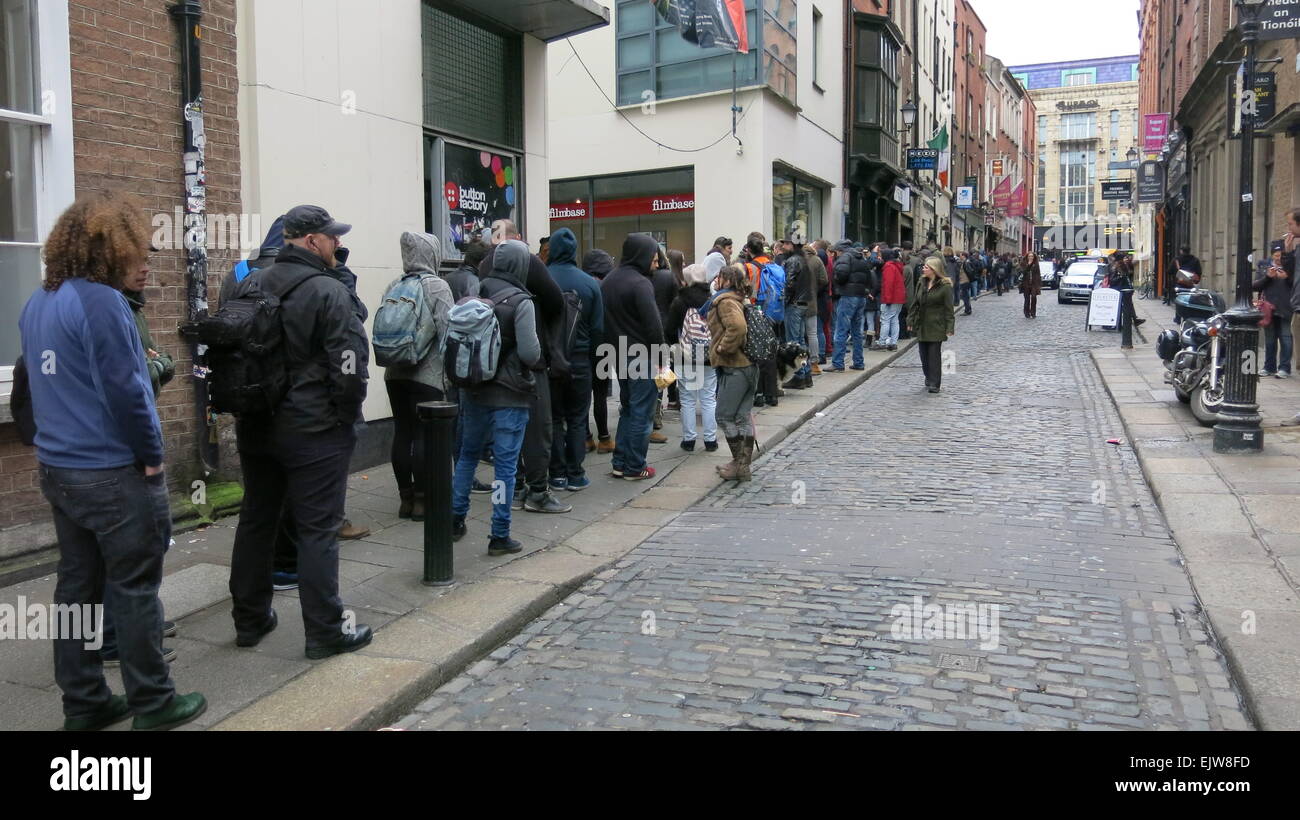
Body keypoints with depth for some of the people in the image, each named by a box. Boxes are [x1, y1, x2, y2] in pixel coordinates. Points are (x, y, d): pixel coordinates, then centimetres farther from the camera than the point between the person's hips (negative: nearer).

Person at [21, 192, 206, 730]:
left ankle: (83, 703, 22)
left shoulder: (36, 304, 10)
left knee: (77, 585, 13)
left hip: (56, 468, 8)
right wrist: (152, 455, -10)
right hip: (113, 472, -8)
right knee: (135, 589, 1)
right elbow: (124, 391, -21)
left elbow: (43, 382, 17)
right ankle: (152, 704, 12)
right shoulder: (100, 301, -18)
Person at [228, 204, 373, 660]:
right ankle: (325, 631, 6)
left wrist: (244, 406, 18)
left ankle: (250, 620, 28)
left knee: (256, 520, 17)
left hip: (256, 428, 8)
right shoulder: (329, 292, -15)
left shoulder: (249, 286, 9)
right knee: (317, 529, -1)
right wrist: (346, 417, -6)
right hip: (315, 432, -7)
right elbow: (350, 365, -20)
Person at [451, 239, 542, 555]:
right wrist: (538, 358, 3)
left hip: (474, 389, 6)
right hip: (510, 394, -5)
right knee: (506, 463, 2)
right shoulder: (520, 301, -15)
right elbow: (530, 352, -18)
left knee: (468, 453, 21)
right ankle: (500, 536, 7)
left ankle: (456, 519, 29)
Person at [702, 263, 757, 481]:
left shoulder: (725, 301, -12)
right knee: (743, 415, 13)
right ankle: (744, 464, 20)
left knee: (724, 416, -1)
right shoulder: (737, 300, 18)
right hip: (749, 365, 10)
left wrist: (722, 349, -18)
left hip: (735, 367, -10)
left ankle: (739, 464, 4)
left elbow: (737, 327, -29)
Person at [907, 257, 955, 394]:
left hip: (936, 327, -6)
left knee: (934, 354, -3)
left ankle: (934, 383, 2)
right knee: (924, 355, 9)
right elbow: (914, 304, 13)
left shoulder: (944, 286, -8)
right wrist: (911, 321, 8)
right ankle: (929, 379, 25)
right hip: (921, 326, 6)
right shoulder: (921, 284, 9)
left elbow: (948, 309, -9)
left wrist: (949, 329, -14)